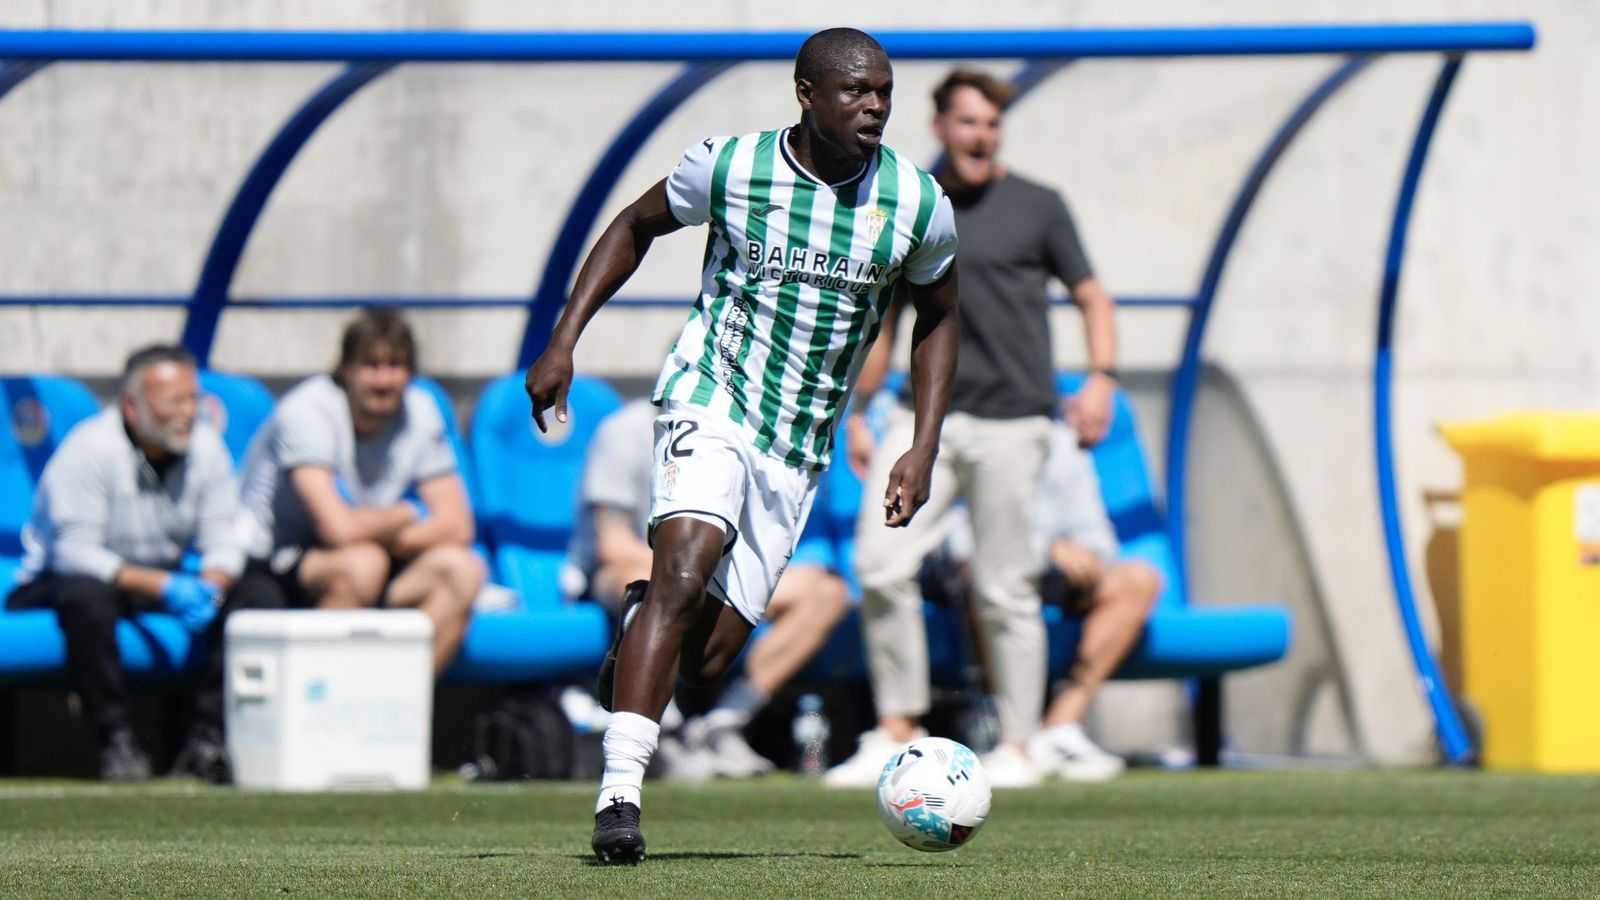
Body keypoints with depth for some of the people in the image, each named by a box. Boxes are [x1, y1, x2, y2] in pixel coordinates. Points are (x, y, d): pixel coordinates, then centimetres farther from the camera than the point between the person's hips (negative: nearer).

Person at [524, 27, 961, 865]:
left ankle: (639, 628, 34)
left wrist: (923, 450, 3)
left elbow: (936, 318, 13)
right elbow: (635, 225, 9)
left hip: (800, 450, 3)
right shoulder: (730, 167, -9)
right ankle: (618, 796, -28)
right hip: (712, 396, -3)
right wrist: (562, 342, 2)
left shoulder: (917, 203, -4)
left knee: (706, 657, -4)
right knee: (685, 572, -28)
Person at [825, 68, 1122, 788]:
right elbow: (883, 317, 20)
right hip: (928, 412, 3)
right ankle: (897, 734, -1)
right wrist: (857, 413, 16)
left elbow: (1092, 298, 8)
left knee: (1005, 589, -2)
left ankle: (1016, 747, 8)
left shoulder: (1036, 208, 4)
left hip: (1011, 420, -3)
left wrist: (1101, 377, -9)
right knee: (881, 564, -10)